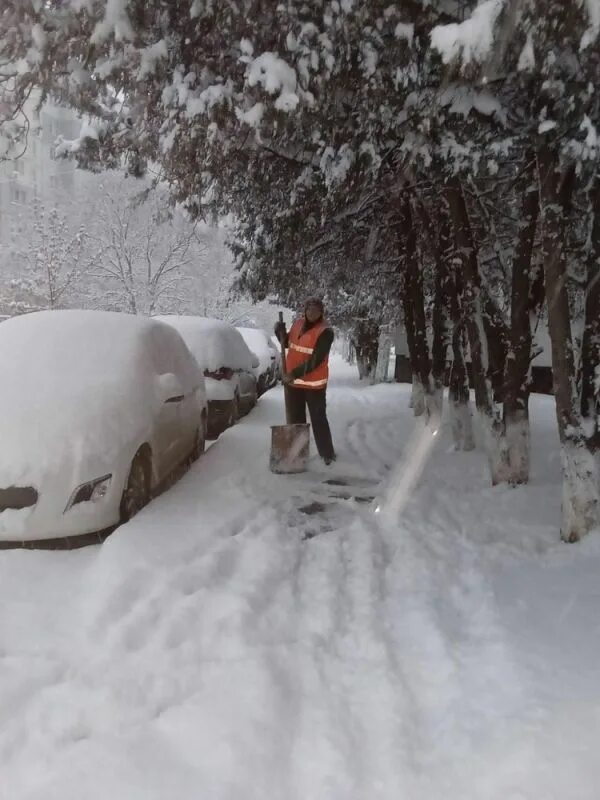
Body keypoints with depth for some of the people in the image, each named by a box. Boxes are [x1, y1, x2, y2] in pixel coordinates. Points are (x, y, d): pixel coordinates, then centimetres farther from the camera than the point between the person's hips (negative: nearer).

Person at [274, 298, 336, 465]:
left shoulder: (325, 332, -16)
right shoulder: (298, 323, 4)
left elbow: (315, 360, -23)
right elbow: (287, 343, 19)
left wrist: (294, 374, -26)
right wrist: (280, 331, -2)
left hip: (314, 384, -6)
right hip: (293, 382, 6)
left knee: (318, 419, 2)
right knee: (295, 419, 14)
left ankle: (327, 453, 14)